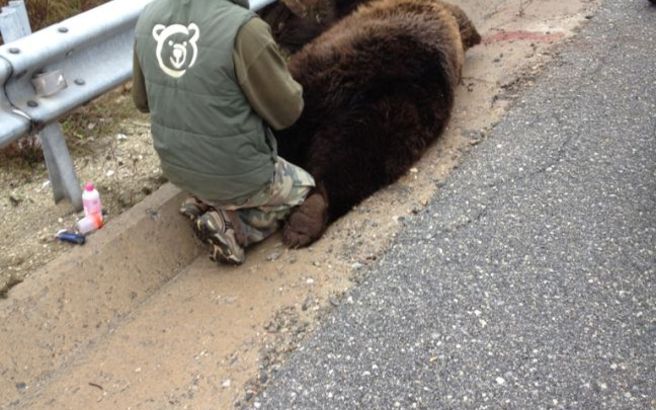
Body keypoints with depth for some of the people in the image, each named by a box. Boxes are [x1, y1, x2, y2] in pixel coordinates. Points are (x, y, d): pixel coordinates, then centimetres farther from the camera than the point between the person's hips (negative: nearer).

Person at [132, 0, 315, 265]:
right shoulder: (243, 29, -28)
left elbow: (143, 101, 7)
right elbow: (288, 110, -16)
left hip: (179, 169, 7)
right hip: (236, 176, -6)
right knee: (302, 189, 23)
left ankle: (205, 203, 11)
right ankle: (230, 227, 2)